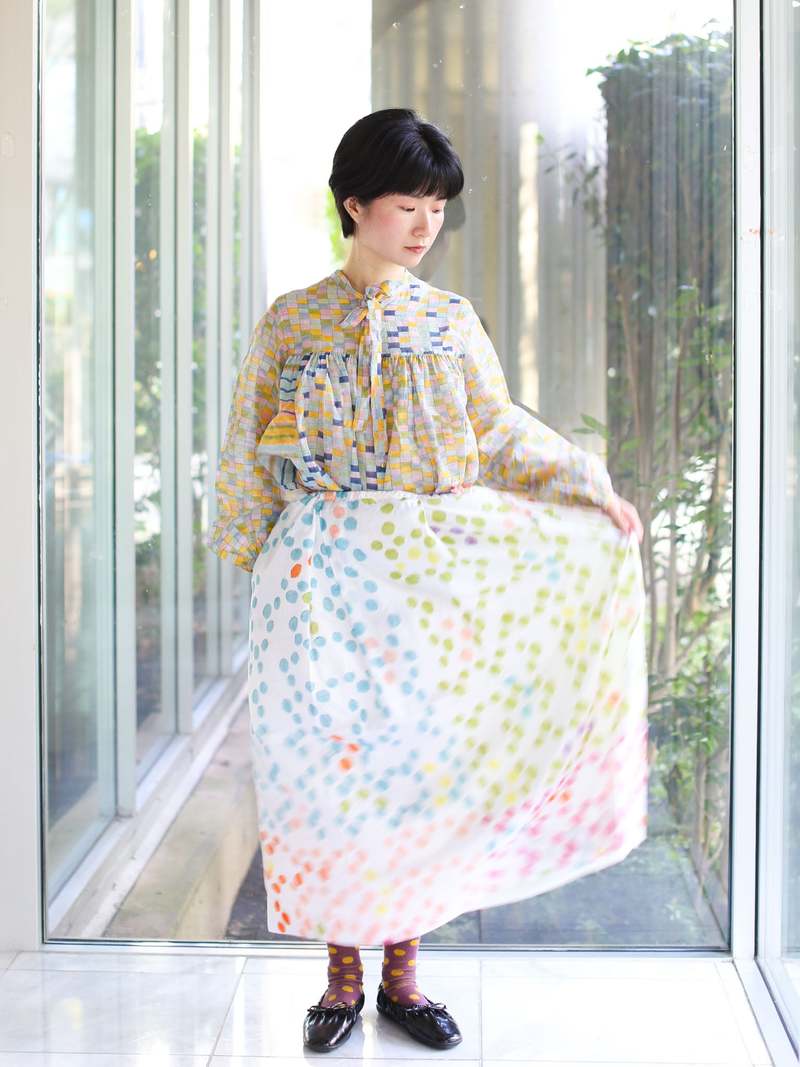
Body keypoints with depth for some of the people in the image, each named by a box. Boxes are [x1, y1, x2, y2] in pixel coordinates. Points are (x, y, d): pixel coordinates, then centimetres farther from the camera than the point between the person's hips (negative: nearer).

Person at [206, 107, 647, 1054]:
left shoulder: (451, 321, 9)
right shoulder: (292, 321, 3)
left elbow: (502, 433, 8)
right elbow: (253, 454, 6)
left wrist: (590, 488, -2)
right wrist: (254, 552, 0)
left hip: (430, 572, 2)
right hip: (325, 574, -1)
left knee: (419, 756, 3)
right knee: (329, 754, 0)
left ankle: (402, 973, 17)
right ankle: (342, 975, 15)